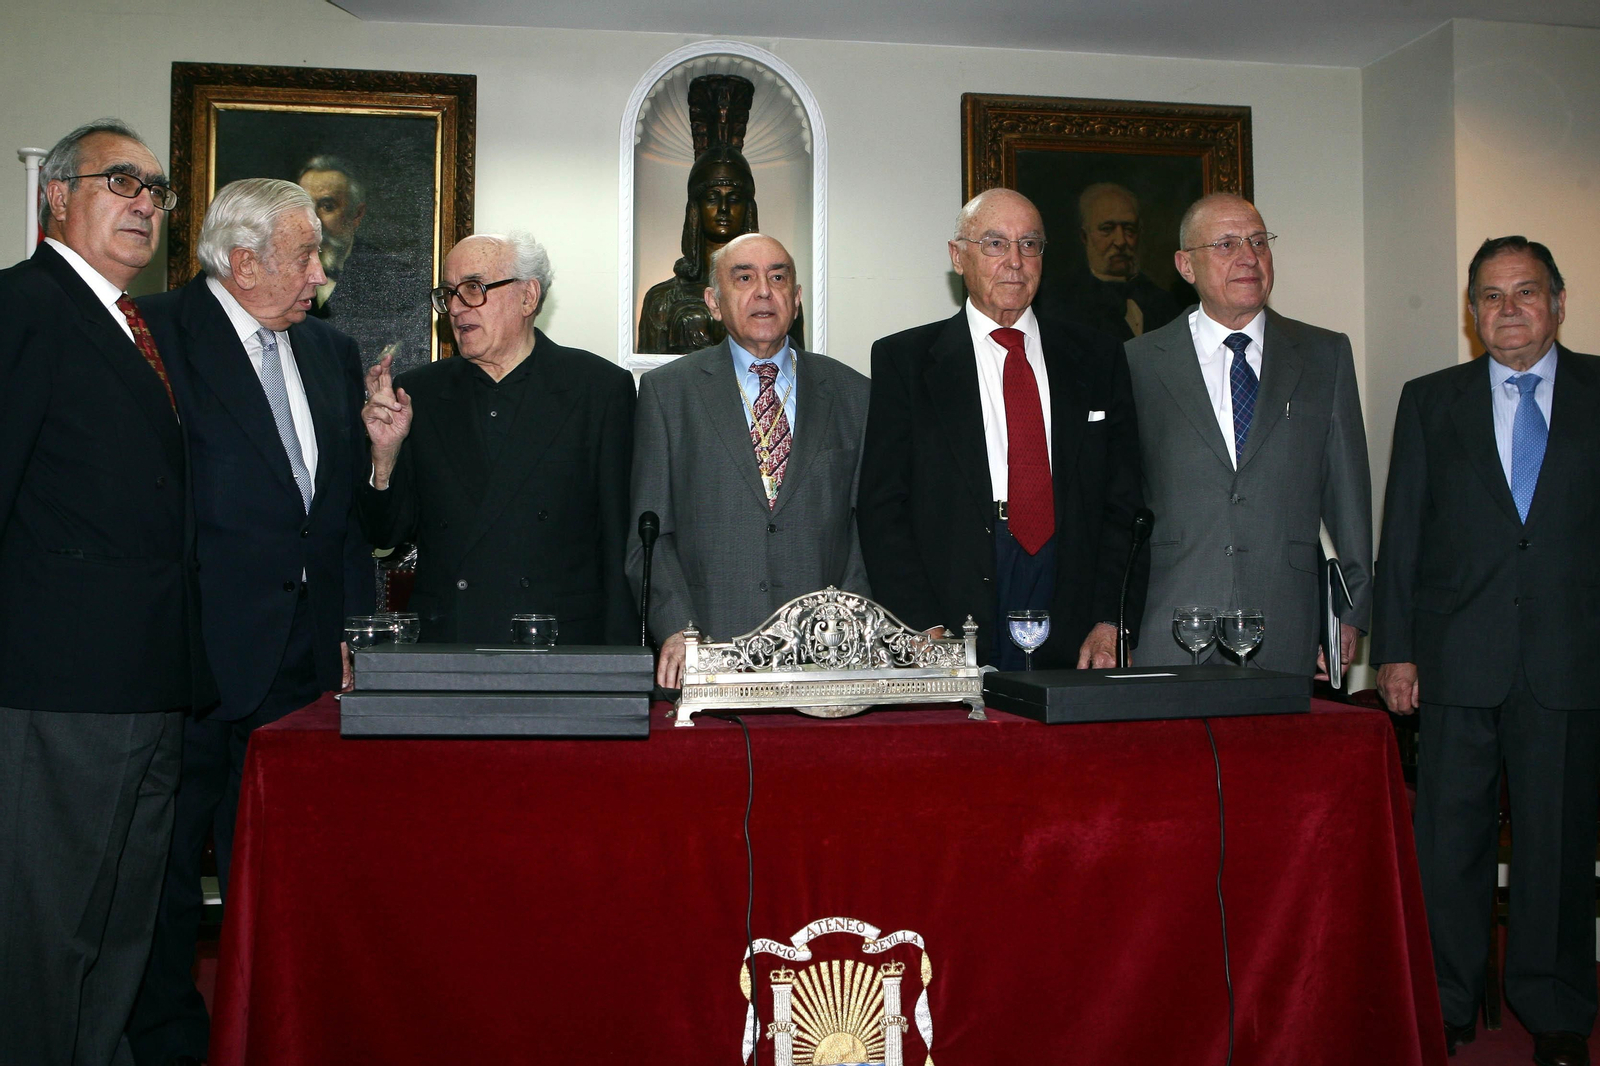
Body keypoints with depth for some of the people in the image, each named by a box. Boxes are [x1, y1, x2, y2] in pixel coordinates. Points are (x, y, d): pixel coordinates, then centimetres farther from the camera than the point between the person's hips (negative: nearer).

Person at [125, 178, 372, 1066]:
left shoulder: (333, 352, 14)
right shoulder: (160, 332, -6)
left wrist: (351, 626, 9)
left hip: (301, 652, 5)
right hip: (191, 650, -5)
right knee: (166, 860, 8)